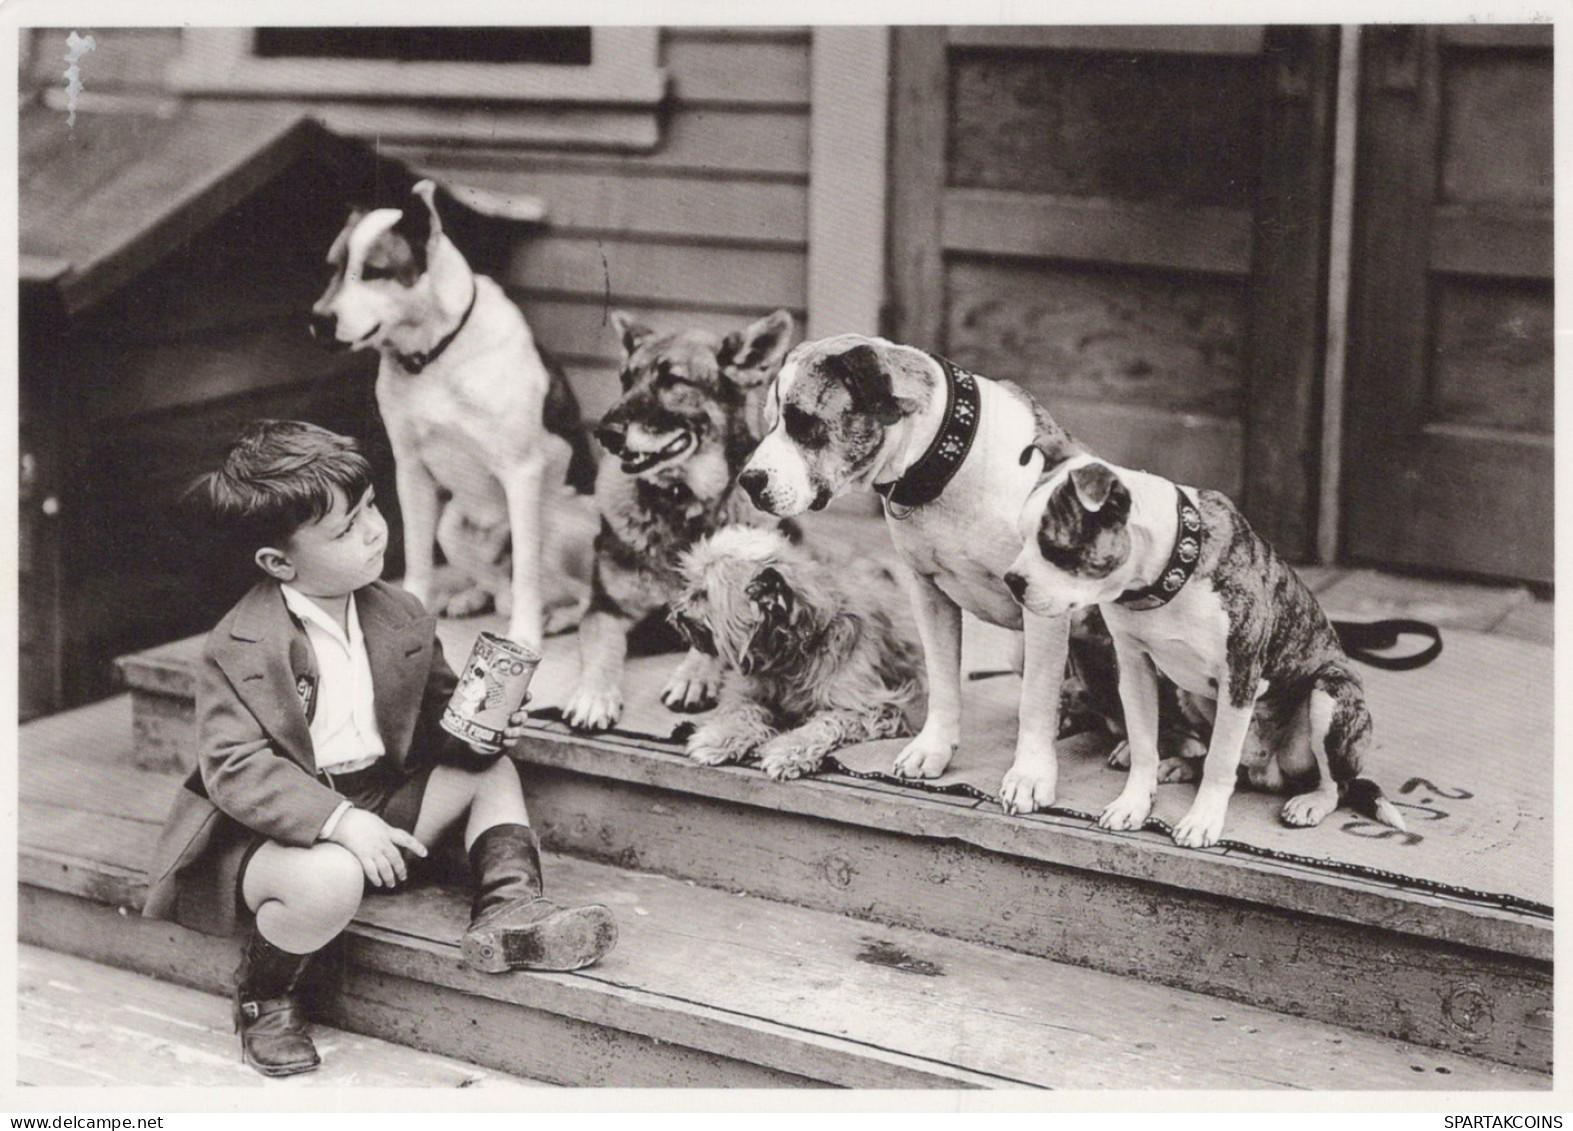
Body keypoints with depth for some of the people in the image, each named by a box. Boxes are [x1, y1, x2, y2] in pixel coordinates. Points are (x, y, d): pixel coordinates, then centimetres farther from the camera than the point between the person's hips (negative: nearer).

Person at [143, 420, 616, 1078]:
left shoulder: (399, 621, 2)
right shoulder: (240, 650, -19)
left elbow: (434, 711, 14)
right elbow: (236, 769, -23)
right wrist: (337, 820, -34)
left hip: (376, 801, 7)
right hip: (273, 826, -7)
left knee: (492, 772, 5)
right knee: (333, 880, -37)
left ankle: (507, 911, -4)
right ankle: (264, 999, -9)